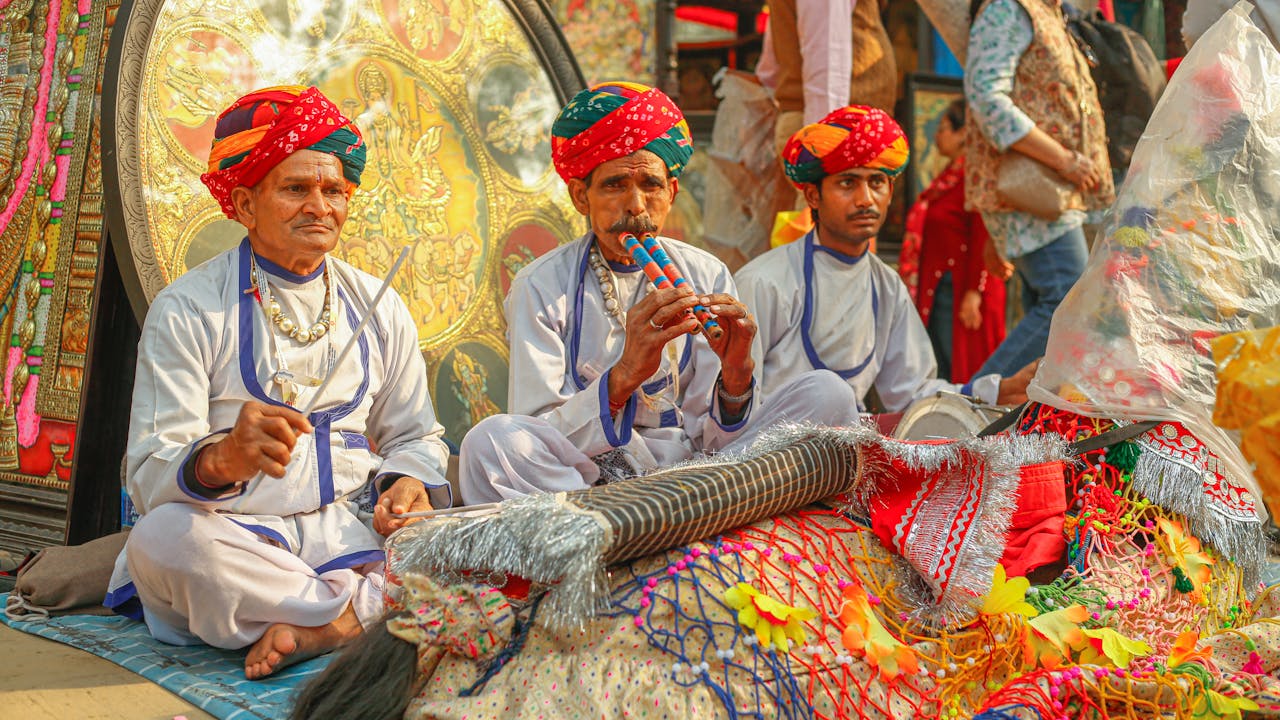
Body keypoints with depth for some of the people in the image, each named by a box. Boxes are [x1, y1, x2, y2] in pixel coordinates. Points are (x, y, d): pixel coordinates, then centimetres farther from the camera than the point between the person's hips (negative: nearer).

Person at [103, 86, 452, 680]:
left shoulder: (378, 307, 15)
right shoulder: (186, 308, 1)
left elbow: (413, 435, 21)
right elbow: (148, 473, -9)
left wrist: (409, 481, -5)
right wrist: (222, 459, -33)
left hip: (354, 533, 3)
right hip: (237, 535, -2)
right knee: (163, 538, -36)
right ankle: (369, 610, -20)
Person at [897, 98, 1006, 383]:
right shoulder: (951, 174, 16)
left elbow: (983, 237, -19)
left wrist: (974, 292, -22)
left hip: (960, 289, -10)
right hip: (936, 288, 10)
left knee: (964, 368, -5)